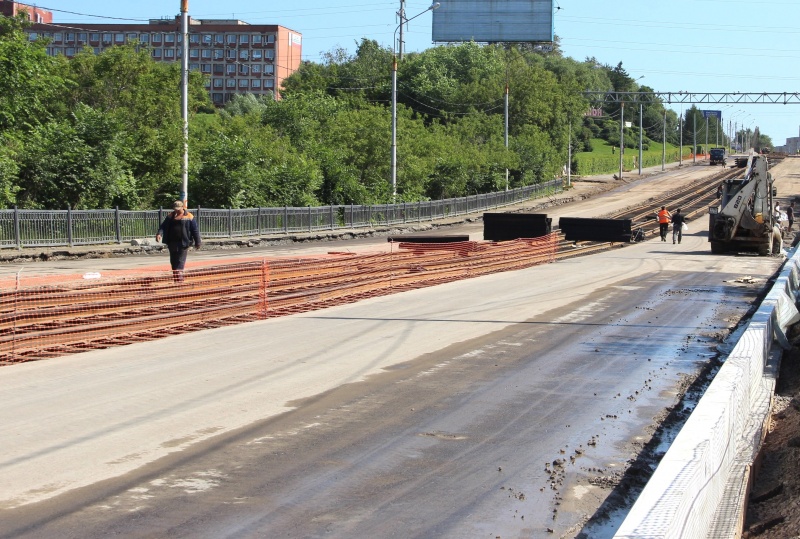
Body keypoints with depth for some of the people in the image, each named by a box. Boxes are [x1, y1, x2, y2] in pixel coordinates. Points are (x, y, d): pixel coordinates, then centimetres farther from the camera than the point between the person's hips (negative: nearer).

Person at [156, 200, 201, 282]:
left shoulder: (189, 217, -2)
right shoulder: (170, 216, 11)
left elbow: (195, 230, -1)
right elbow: (164, 226, 6)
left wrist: (197, 242, -2)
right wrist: (159, 233, -14)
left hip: (183, 243, -5)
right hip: (172, 243, 5)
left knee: (180, 262, -10)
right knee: (173, 262, 11)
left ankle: (179, 279, -14)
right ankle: (175, 279, 21)